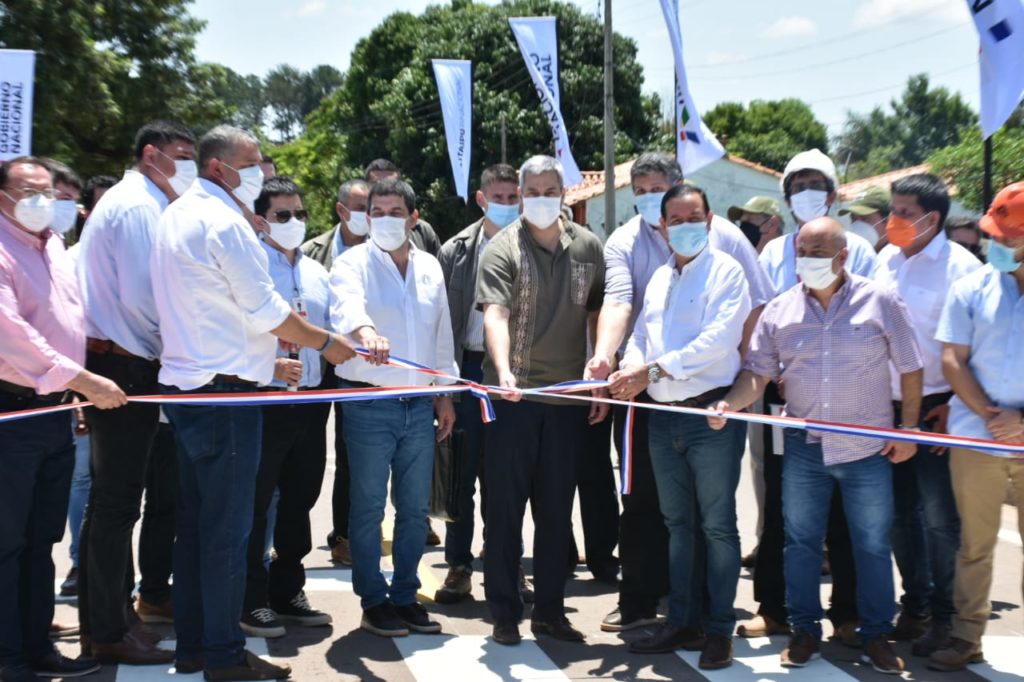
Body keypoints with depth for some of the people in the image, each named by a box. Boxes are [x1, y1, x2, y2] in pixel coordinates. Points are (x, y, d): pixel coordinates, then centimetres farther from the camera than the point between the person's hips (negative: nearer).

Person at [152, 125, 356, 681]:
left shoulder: (177, 215, 16)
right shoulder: (224, 221, -14)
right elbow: (265, 309, -15)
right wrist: (326, 343, -2)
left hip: (184, 384, 10)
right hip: (224, 389, -10)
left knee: (195, 521, 14)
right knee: (227, 526, -2)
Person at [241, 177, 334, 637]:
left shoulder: (317, 272, 15)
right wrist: (270, 364, -24)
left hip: (311, 400, 7)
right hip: (264, 398, -7)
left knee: (300, 500, 14)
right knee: (255, 503, 1)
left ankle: (287, 592, 26)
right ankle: (252, 600, 11)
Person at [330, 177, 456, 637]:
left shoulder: (430, 267, 11)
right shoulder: (353, 263, -4)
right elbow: (347, 305, -27)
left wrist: (445, 395, 15)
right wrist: (366, 332, -49)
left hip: (419, 405, 5)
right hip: (369, 404, -4)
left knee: (415, 508, 10)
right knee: (368, 508, 3)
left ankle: (404, 596, 23)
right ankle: (373, 601, 15)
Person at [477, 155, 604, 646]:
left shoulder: (587, 247, 8)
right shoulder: (503, 249, -5)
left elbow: (597, 316, 13)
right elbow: (495, 314, -18)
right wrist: (503, 370, -34)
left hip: (568, 397, 3)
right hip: (513, 397, -3)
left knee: (557, 511, 11)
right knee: (505, 507, 4)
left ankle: (550, 611, 24)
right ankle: (504, 613, 16)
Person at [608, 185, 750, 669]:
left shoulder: (725, 272, -6)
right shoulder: (658, 279, 15)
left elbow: (717, 340, -18)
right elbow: (640, 337, 11)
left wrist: (653, 370, -20)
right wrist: (629, 370, -11)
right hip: (663, 416, 7)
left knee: (717, 525, 1)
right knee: (678, 523, 13)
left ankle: (719, 629, 11)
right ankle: (681, 621, 22)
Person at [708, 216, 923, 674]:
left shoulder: (881, 302, -4)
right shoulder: (779, 310, 1)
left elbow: (909, 370, 1)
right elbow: (758, 372, 0)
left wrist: (908, 430, -1)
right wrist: (730, 404, -18)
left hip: (868, 449, -2)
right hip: (804, 448, 2)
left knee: (873, 545, 7)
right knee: (800, 541, 9)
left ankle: (876, 635, 22)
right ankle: (805, 630, 24)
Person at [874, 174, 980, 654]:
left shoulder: (960, 266, -10)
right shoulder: (885, 260, 7)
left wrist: (955, 406, -12)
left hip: (935, 411, -6)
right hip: (888, 408, 6)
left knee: (940, 519, 1)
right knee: (902, 514, 14)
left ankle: (944, 616, 16)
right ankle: (915, 606, 28)